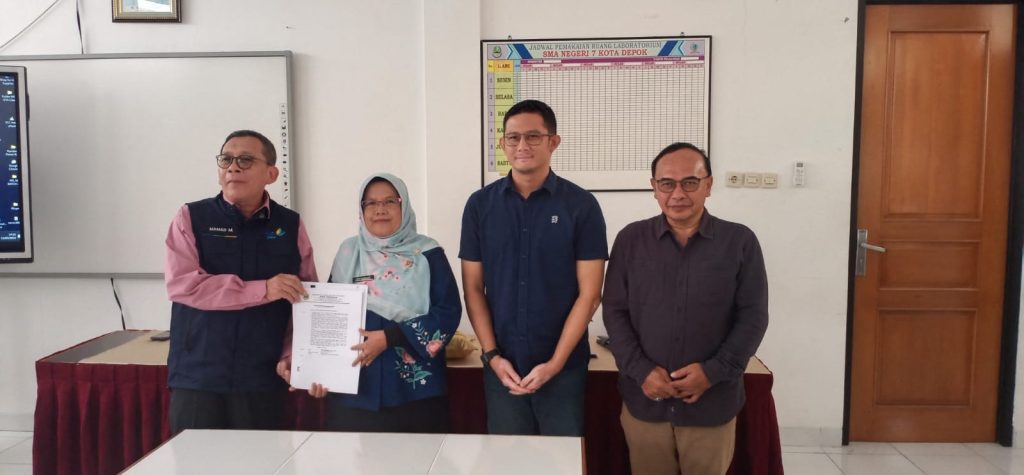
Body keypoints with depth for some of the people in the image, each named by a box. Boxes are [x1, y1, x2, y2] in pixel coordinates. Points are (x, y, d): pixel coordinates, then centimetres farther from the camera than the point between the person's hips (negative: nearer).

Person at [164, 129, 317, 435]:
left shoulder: (291, 226, 5)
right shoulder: (191, 218, 0)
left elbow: (307, 299, 7)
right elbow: (181, 284, -13)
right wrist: (263, 290, -19)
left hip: (263, 378, 1)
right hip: (197, 377, -1)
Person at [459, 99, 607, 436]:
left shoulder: (581, 205, -5)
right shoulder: (480, 204, 1)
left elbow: (589, 294, -6)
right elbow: (473, 288, 3)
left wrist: (555, 362, -11)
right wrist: (492, 355, -5)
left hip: (564, 367, -1)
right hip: (502, 366, 2)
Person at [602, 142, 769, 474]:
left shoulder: (740, 242, -1)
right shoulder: (630, 240, 1)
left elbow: (753, 318, -2)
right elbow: (615, 312, 1)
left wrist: (713, 371, -13)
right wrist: (641, 371, -12)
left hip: (712, 402, 0)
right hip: (644, 401, 1)